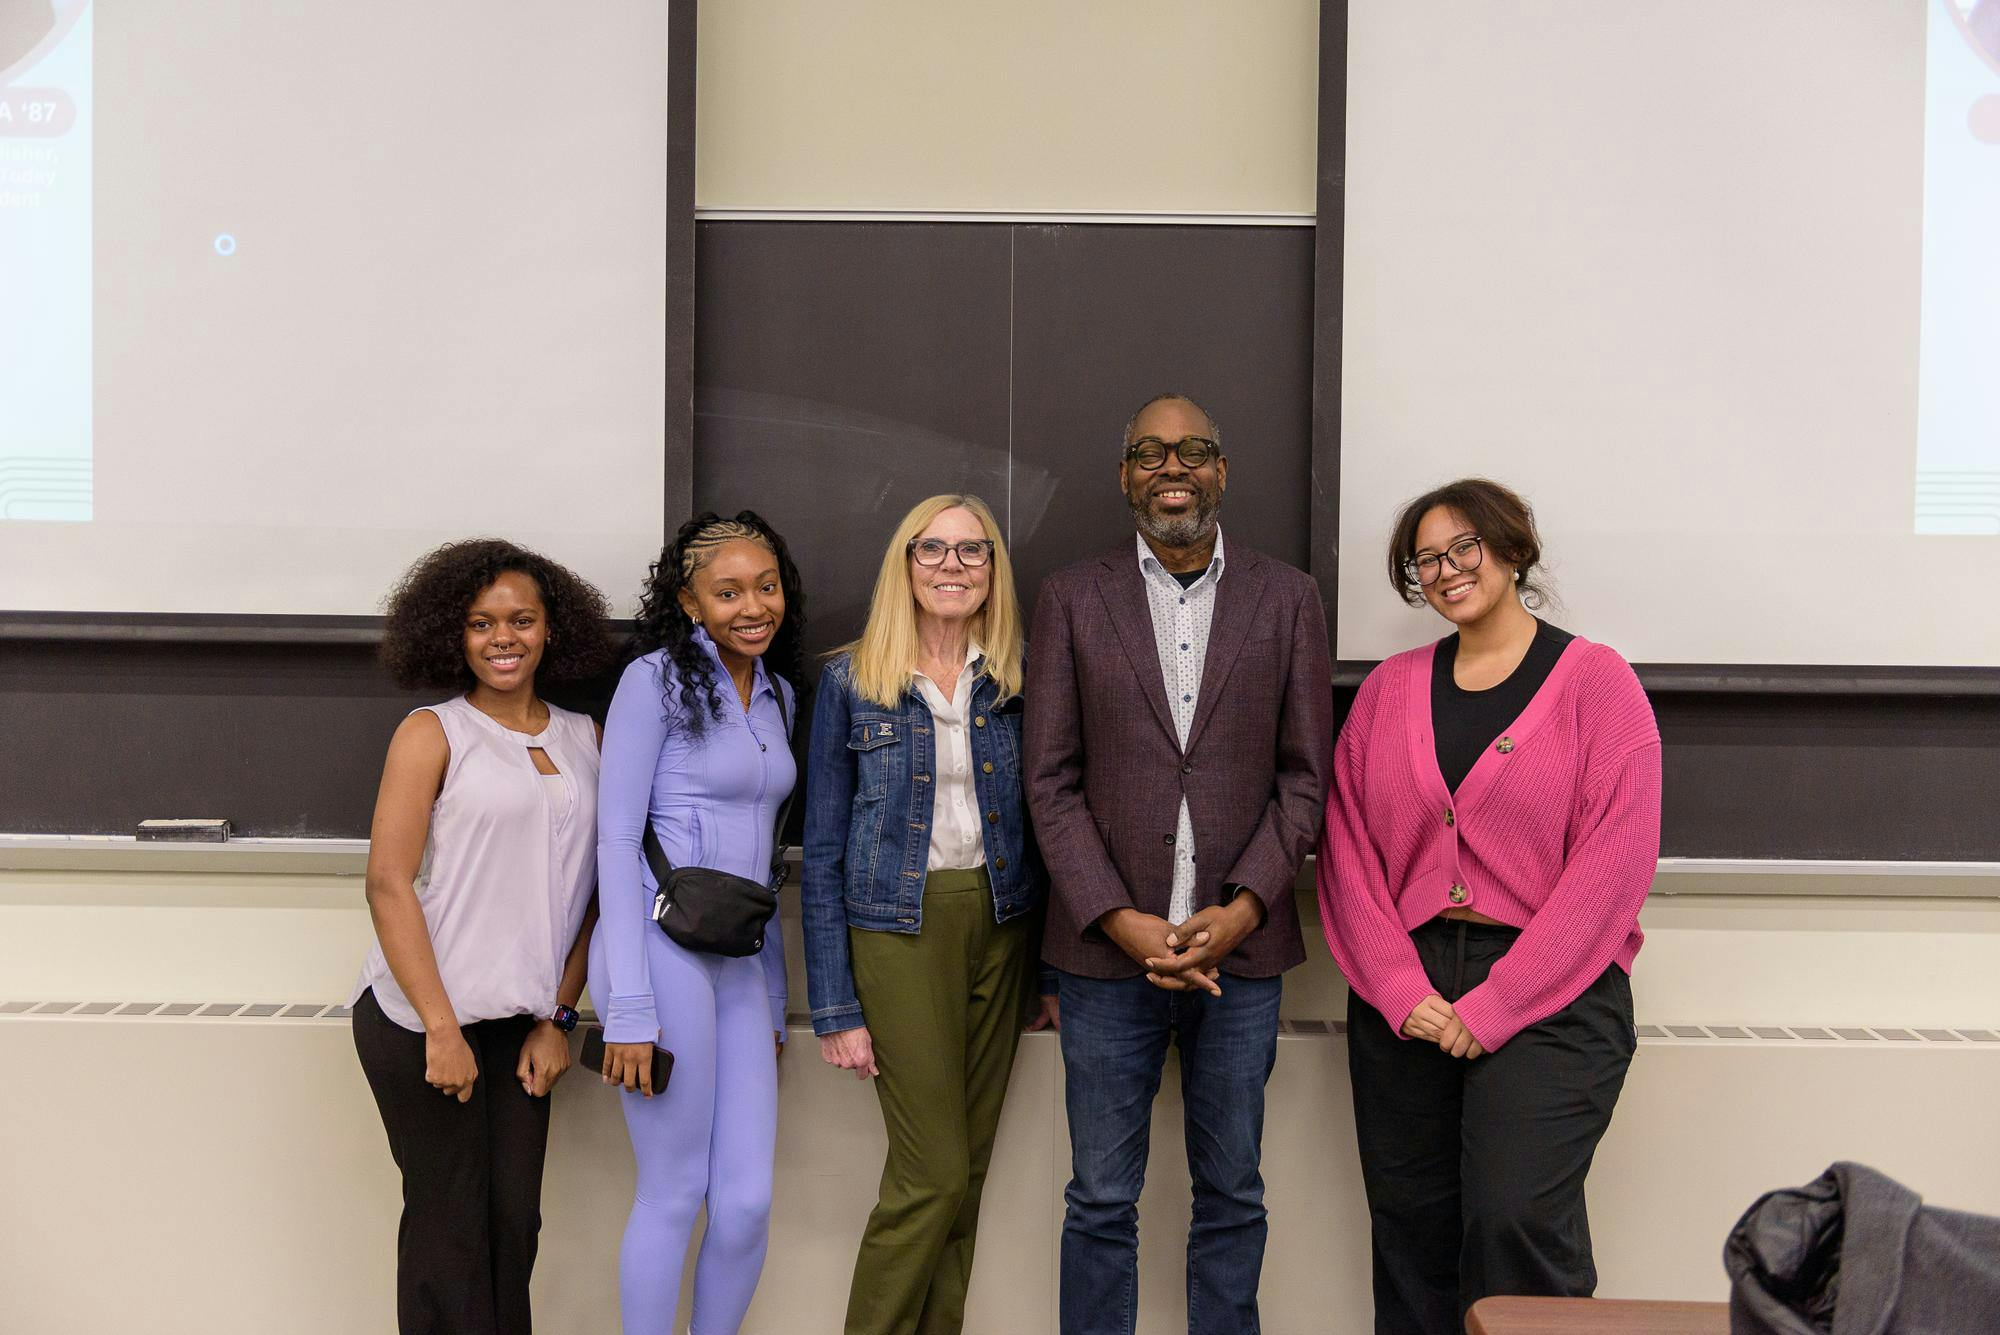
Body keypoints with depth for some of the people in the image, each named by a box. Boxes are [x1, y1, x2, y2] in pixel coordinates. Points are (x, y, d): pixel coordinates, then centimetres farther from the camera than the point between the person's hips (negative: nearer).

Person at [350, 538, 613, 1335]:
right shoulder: (432, 734, -3)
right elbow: (388, 885, -9)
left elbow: (587, 893, 11)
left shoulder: (584, 740, 8)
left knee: (515, 1218, 7)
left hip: (521, 1024, 4)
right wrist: (442, 1028, -13)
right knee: (450, 1223, 2)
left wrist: (558, 1016, 5)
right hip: (421, 1021, -4)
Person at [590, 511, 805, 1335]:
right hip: (663, 950, -6)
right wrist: (627, 1008, -16)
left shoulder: (778, 695, 14)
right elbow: (616, 841, -11)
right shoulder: (655, 680, -6)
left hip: (740, 961, 6)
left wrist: (773, 992, 18)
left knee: (748, 1201, 4)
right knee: (674, 1195, 1)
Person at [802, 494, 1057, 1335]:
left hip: (1003, 927, 3)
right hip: (899, 929, -3)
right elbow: (823, 850, -2)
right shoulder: (852, 681, -3)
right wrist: (836, 1007, -6)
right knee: (933, 1173, -4)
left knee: (966, 1168, 9)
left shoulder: (1020, 679, 4)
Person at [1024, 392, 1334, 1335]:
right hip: (1108, 945, -1)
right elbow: (1051, 780, 0)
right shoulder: (1072, 598, 4)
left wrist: (1243, 909, -9)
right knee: (1101, 1201, 7)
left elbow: (1305, 774, 3)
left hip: (1240, 943, 1)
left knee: (1231, 1195, 12)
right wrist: (1122, 921, -10)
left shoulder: (1287, 599, 6)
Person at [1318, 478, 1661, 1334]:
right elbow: (1349, 848, 6)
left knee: (1519, 1220, -14)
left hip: (1549, 995, -4)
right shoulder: (1390, 688, 11)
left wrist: (1494, 1007, -13)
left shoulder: (1595, 680, -1)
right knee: (1412, 1231, 7)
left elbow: (1614, 862, -9)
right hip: (1404, 991, 4)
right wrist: (1399, 990, -7)